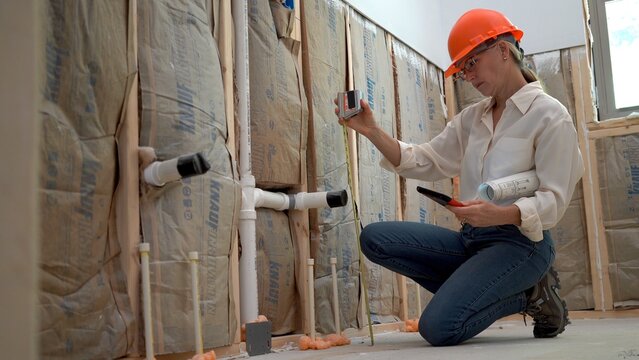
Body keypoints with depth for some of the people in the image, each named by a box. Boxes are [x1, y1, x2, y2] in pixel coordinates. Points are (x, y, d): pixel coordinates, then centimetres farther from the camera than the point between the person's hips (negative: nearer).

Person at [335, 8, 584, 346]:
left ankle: (528, 295, 2)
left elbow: (553, 199, -11)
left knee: (440, 327, -27)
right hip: (471, 239, 8)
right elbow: (425, 162, 6)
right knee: (374, 238, -10)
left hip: (520, 241, -7)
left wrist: (501, 214, -31)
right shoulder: (471, 118, 14)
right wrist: (372, 131, -7)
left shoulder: (550, 114, -5)